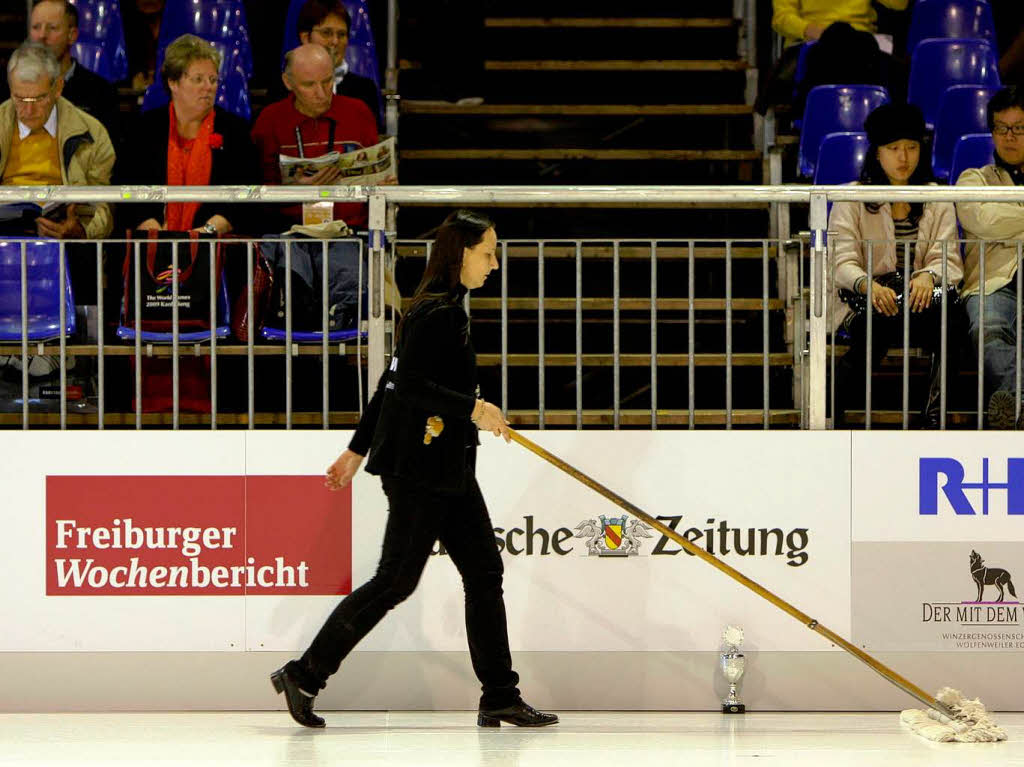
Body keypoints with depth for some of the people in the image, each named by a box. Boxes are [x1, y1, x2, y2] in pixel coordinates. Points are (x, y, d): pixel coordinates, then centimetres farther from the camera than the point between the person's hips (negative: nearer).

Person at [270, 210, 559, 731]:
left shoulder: (446, 309, 15)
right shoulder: (435, 312, -15)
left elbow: (392, 382, 18)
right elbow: (407, 385, -23)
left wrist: (359, 449, 20)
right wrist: (472, 409, -23)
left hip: (449, 469, 10)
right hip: (419, 468, -10)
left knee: (484, 572, 7)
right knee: (396, 580, -6)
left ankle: (500, 698, 10)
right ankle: (302, 676, 3)